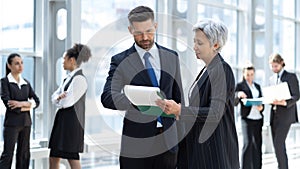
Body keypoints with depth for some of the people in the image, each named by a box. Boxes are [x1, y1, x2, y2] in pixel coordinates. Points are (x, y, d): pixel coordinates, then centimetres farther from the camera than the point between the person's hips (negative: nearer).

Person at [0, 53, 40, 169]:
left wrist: (22, 103, -13)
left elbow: (36, 101, 3)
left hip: (26, 123, 5)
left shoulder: (26, 83, 12)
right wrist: (28, 106, -9)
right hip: (12, 123, -5)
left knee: (24, 155, 8)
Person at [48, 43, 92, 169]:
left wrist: (60, 98, 3)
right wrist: (60, 97, -8)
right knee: (53, 158, 12)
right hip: (62, 120, 9)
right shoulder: (69, 78, 16)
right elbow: (54, 97, 15)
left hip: (71, 121, -9)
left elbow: (67, 102, -18)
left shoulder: (79, 78, -14)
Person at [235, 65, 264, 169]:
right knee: (248, 143, -14)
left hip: (258, 118, 5)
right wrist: (238, 95, -28)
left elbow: (262, 101, 16)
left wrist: (261, 107, -7)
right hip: (247, 118, -5)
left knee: (258, 144, 5)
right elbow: (234, 103, -6)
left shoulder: (257, 86, 18)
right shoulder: (240, 86, 2)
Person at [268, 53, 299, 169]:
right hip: (274, 115, 7)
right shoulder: (272, 78, 18)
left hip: (285, 115, -7)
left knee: (279, 143, -17)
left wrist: (285, 102, -25)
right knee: (277, 145, 6)